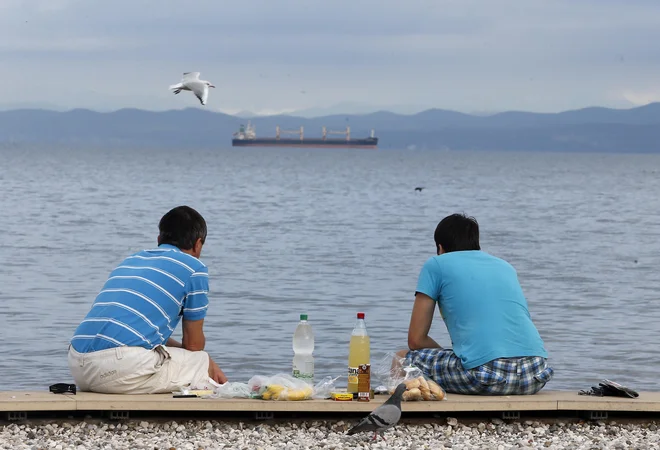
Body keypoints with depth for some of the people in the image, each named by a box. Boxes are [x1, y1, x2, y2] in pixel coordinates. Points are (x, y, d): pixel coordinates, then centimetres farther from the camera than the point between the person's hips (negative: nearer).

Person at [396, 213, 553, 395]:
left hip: (486, 376, -5)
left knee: (402, 361, 16)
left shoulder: (436, 265, 14)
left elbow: (416, 340, 12)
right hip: (536, 377, 6)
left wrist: (446, 355, 28)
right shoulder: (506, 267, 28)